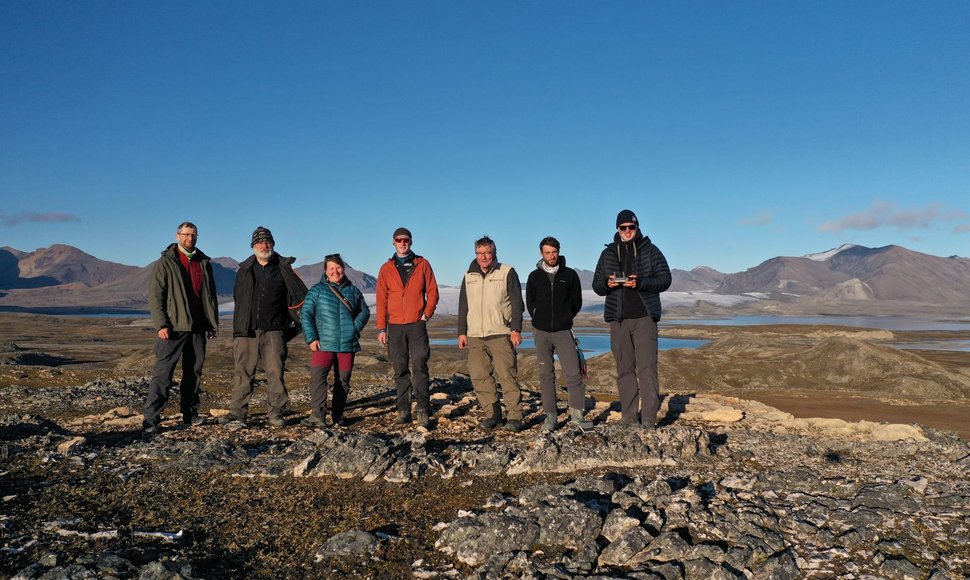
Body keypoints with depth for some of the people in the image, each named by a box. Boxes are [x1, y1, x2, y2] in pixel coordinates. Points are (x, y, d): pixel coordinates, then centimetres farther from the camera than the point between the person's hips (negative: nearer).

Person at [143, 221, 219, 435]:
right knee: (163, 373, -7)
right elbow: (155, 295, -6)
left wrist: (213, 323, 10)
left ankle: (190, 414, 22)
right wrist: (161, 325, -15)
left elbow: (210, 295, 16)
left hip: (198, 328, 5)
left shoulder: (204, 263, 13)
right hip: (172, 328, -5)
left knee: (194, 372, 11)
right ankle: (150, 420, -5)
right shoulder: (165, 263, -1)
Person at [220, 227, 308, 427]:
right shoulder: (244, 270, 13)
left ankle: (276, 412, 3)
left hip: (274, 331, -2)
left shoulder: (284, 269, 4)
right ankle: (238, 411, 11)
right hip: (246, 330, 3)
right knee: (243, 371, 4)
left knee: (275, 371, -3)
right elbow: (239, 299, 22)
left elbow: (299, 296, 7)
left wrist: (294, 323, 6)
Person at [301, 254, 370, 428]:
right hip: (323, 344, -2)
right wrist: (311, 338, -8)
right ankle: (318, 416, -17)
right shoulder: (317, 290, 4)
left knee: (343, 381, 8)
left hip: (348, 345, 3)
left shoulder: (352, 290, 11)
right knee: (317, 377, -16)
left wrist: (355, 327, 1)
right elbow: (306, 314, 1)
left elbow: (364, 311, 18)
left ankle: (338, 415, 19)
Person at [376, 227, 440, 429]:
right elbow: (381, 300, 7)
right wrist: (381, 328, 2)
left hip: (417, 324, -2)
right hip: (395, 326, 2)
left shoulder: (422, 265, 6)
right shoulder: (386, 269, 9)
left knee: (420, 366, -8)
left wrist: (426, 314, -7)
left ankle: (423, 410, -5)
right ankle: (403, 409, 12)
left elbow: (432, 292, 6)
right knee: (400, 369, 5)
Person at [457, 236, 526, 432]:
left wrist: (516, 330, -8)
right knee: (479, 377, 2)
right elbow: (463, 307, 19)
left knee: (507, 375, -8)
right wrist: (462, 332, 13)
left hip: (501, 334, -5)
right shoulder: (469, 276, 15)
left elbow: (517, 304, -1)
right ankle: (492, 414, 12)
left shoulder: (507, 273, 2)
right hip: (475, 336, 5)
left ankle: (514, 416, -3)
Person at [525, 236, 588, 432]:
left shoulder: (570, 274, 4)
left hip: (563, 331, -1)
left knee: (574, 373, -9)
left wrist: (565, 319, 8)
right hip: (541, 332, 2)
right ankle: (550, 417, 10)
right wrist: (541, 320, 9)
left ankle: (577, 415, -2)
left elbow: (577, 302, 10)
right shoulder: (534, 276, 6)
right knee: (546, 375, 4)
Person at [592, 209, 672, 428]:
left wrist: (640, 283, -17)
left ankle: (648, 420, -8)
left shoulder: (650, 250, 6)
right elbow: (596, 285, 14)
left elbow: (665, 279, 0)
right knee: (624, 369, 6)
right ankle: (629, 417, 12)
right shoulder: (608, 253, 13)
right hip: (618, 319, 3)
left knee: (647, 367, -9)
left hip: (645, 316, -3)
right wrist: (607, 283, -10)